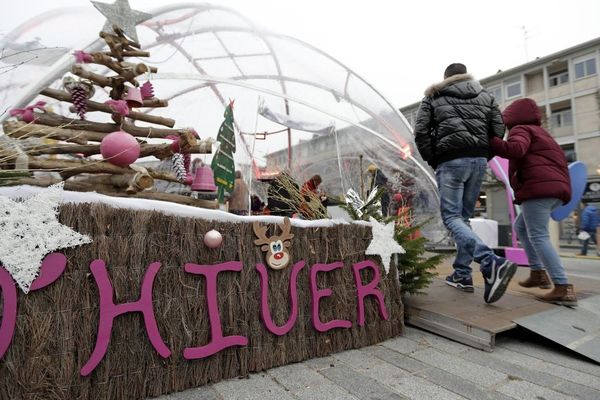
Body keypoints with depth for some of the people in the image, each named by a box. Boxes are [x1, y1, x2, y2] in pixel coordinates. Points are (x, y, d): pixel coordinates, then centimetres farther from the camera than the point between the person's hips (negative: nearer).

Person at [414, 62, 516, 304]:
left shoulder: (433, 97, 11)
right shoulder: (485, 97, 19)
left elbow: (420, 132, -1)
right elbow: (499, 131, 9)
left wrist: (432, 161, 7)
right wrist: (482, 157, 17)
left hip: (450, 161, -5)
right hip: (479, 160, 5)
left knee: (451, 217, -6)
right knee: (464, 216, 12)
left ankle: (491, 264, -26)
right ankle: (462, 274, 13)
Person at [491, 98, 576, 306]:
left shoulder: (521, 129, 2)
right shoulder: (540, 132, 31)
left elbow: (515, 149, -21)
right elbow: (558, 160, 30)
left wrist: (488, 141, -15)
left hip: (538, 187, -10)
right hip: (557, 187, 10)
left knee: (538, 236, -11)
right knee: (521, 227, 18)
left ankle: (564, 288, -16)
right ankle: (538, 273, 14)